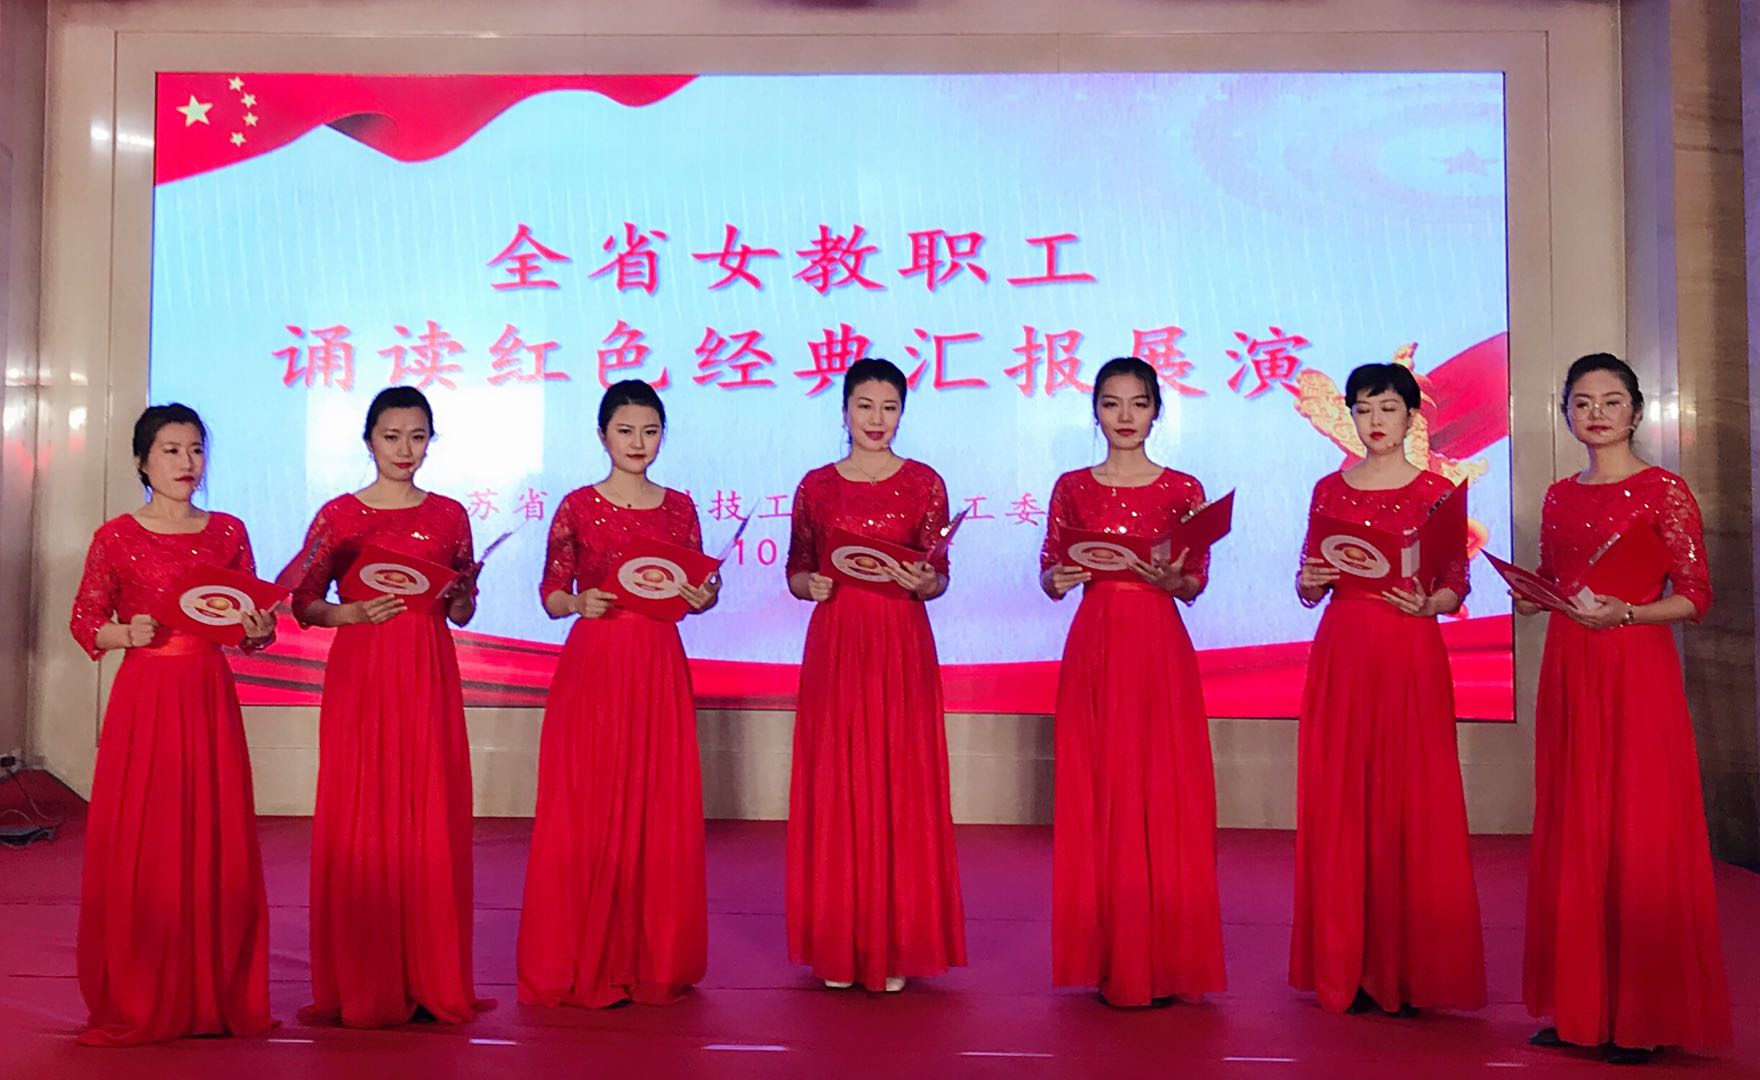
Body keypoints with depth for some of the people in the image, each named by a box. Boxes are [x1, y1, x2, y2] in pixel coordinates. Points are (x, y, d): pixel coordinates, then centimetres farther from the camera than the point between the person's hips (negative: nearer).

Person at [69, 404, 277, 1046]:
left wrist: (259, 629, -10)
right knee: (138, 844, -1)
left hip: (210, 699, 2)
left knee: (217, 842, 2)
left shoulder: (228, 532, 8)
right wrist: (128, 633, -15)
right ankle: (135, 1004, 12)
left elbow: (250, 624, 11)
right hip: (144, 697, -2)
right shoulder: (116, 537, 1)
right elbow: (85, 624, 4)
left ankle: (216, 995, 13)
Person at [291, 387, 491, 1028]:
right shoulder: (339, 515, 3)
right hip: (360, 675, -2)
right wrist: (355, 612, -14)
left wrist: (459, 595, -8)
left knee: (431, 820, 1)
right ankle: (361, 986, 9)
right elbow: (303, 603, 3)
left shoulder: (449, 515, 9)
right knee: (359, 822, -2)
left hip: (429, 677, 2)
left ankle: (430, 981, 10)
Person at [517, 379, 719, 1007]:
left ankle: (654, 959, 16)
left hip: (660, 668, 3)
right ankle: (582, 962, 11)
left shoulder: (678, 507, 9)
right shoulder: (579, 507, 1)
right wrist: (580, 602, -18)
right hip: (592, 667, -2)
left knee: (662, 810, 4)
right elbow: (551, 596, 2)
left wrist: (703, 597, -7)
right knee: (585, 811, -1)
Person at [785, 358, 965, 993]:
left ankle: (896, 946, 12)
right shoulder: (816, 485, 7)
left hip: (901, 644, -1)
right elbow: (795, 571, 11)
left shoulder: (924, 483, 4)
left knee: (901, 782, 0)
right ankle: (836, 945, 15)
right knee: (835, 785, 3)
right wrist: (810, 585, -10)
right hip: (834, 643, 1)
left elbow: (939, 578, 3)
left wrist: (920, 581, -18)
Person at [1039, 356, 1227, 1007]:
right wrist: (1059, 579, -13)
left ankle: (1162, 960, 9)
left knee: (1162, 789, -2)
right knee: (1094, 792, 3)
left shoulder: (1182, 489, 4)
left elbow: (1197, 583, 2)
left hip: (1160, 648, -1)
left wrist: (1168, 578, -19)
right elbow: (1048, 575, 9)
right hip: (1093, 647, 2)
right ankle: (1106, 958, 13)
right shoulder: (1072, 488, 8)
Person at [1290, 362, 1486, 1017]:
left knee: (1408, 799, -3)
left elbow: (1457, 588, 1)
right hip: (1341, 650, 3)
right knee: (1339, 801, 3)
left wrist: (1425, 605, -19)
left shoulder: (1436, 492, 3)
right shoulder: (1330, 489, 11)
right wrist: (1310, 583, -9)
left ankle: (1407, 970, 8)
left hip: (1410, 653, -3)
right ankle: (1346, 968, 13)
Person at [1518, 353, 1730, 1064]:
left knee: (1639, 835, -3)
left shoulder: (1662, 490, -3)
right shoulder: (1560, 496, 13)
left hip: (1637, 672, -6)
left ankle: (1643, 1016, 7)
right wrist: (1531, 597, -1)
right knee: (1572, 832, 8)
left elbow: (1695, 596, -7)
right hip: (1568, 672, 6)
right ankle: (1579, 1005, 17)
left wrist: (1622, 613, -21)